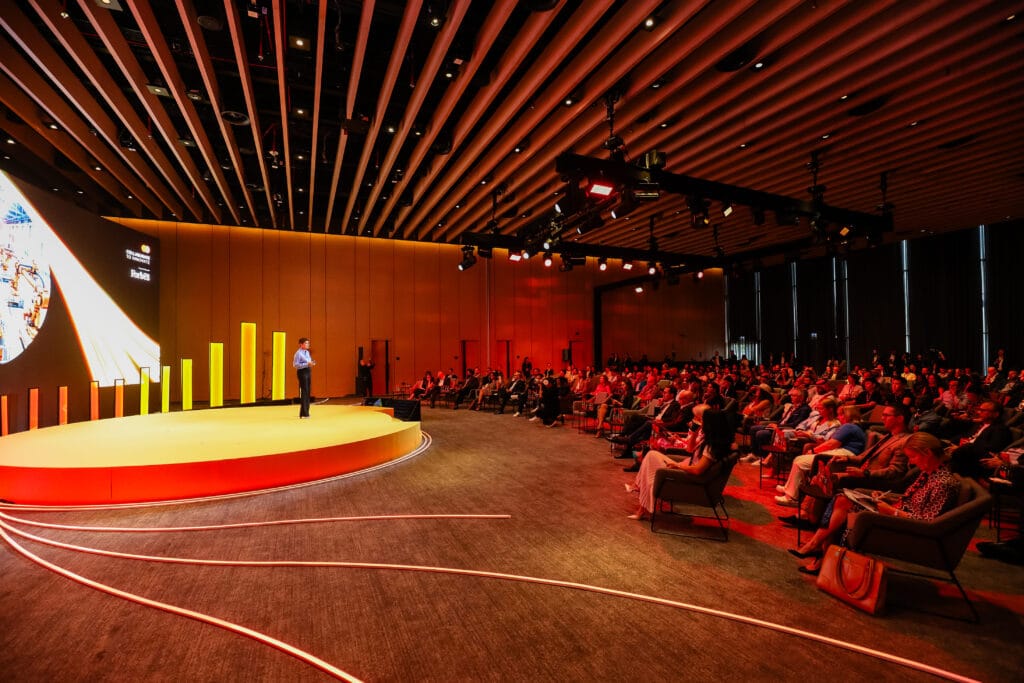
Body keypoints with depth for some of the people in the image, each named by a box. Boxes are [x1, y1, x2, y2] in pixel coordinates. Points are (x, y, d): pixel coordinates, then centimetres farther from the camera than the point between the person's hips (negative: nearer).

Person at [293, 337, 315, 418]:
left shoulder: (307, 352, 13)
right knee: (303, 392, -6)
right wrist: (307, 364, -22)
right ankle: (303, 414, 0)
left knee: (308, 392, 12)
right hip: (302, 372, -9)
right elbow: (295, 365, -18)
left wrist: (312, 363, 1)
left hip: (308, 372, 9)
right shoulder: (298, 353, -13)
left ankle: (306, 412, 22)